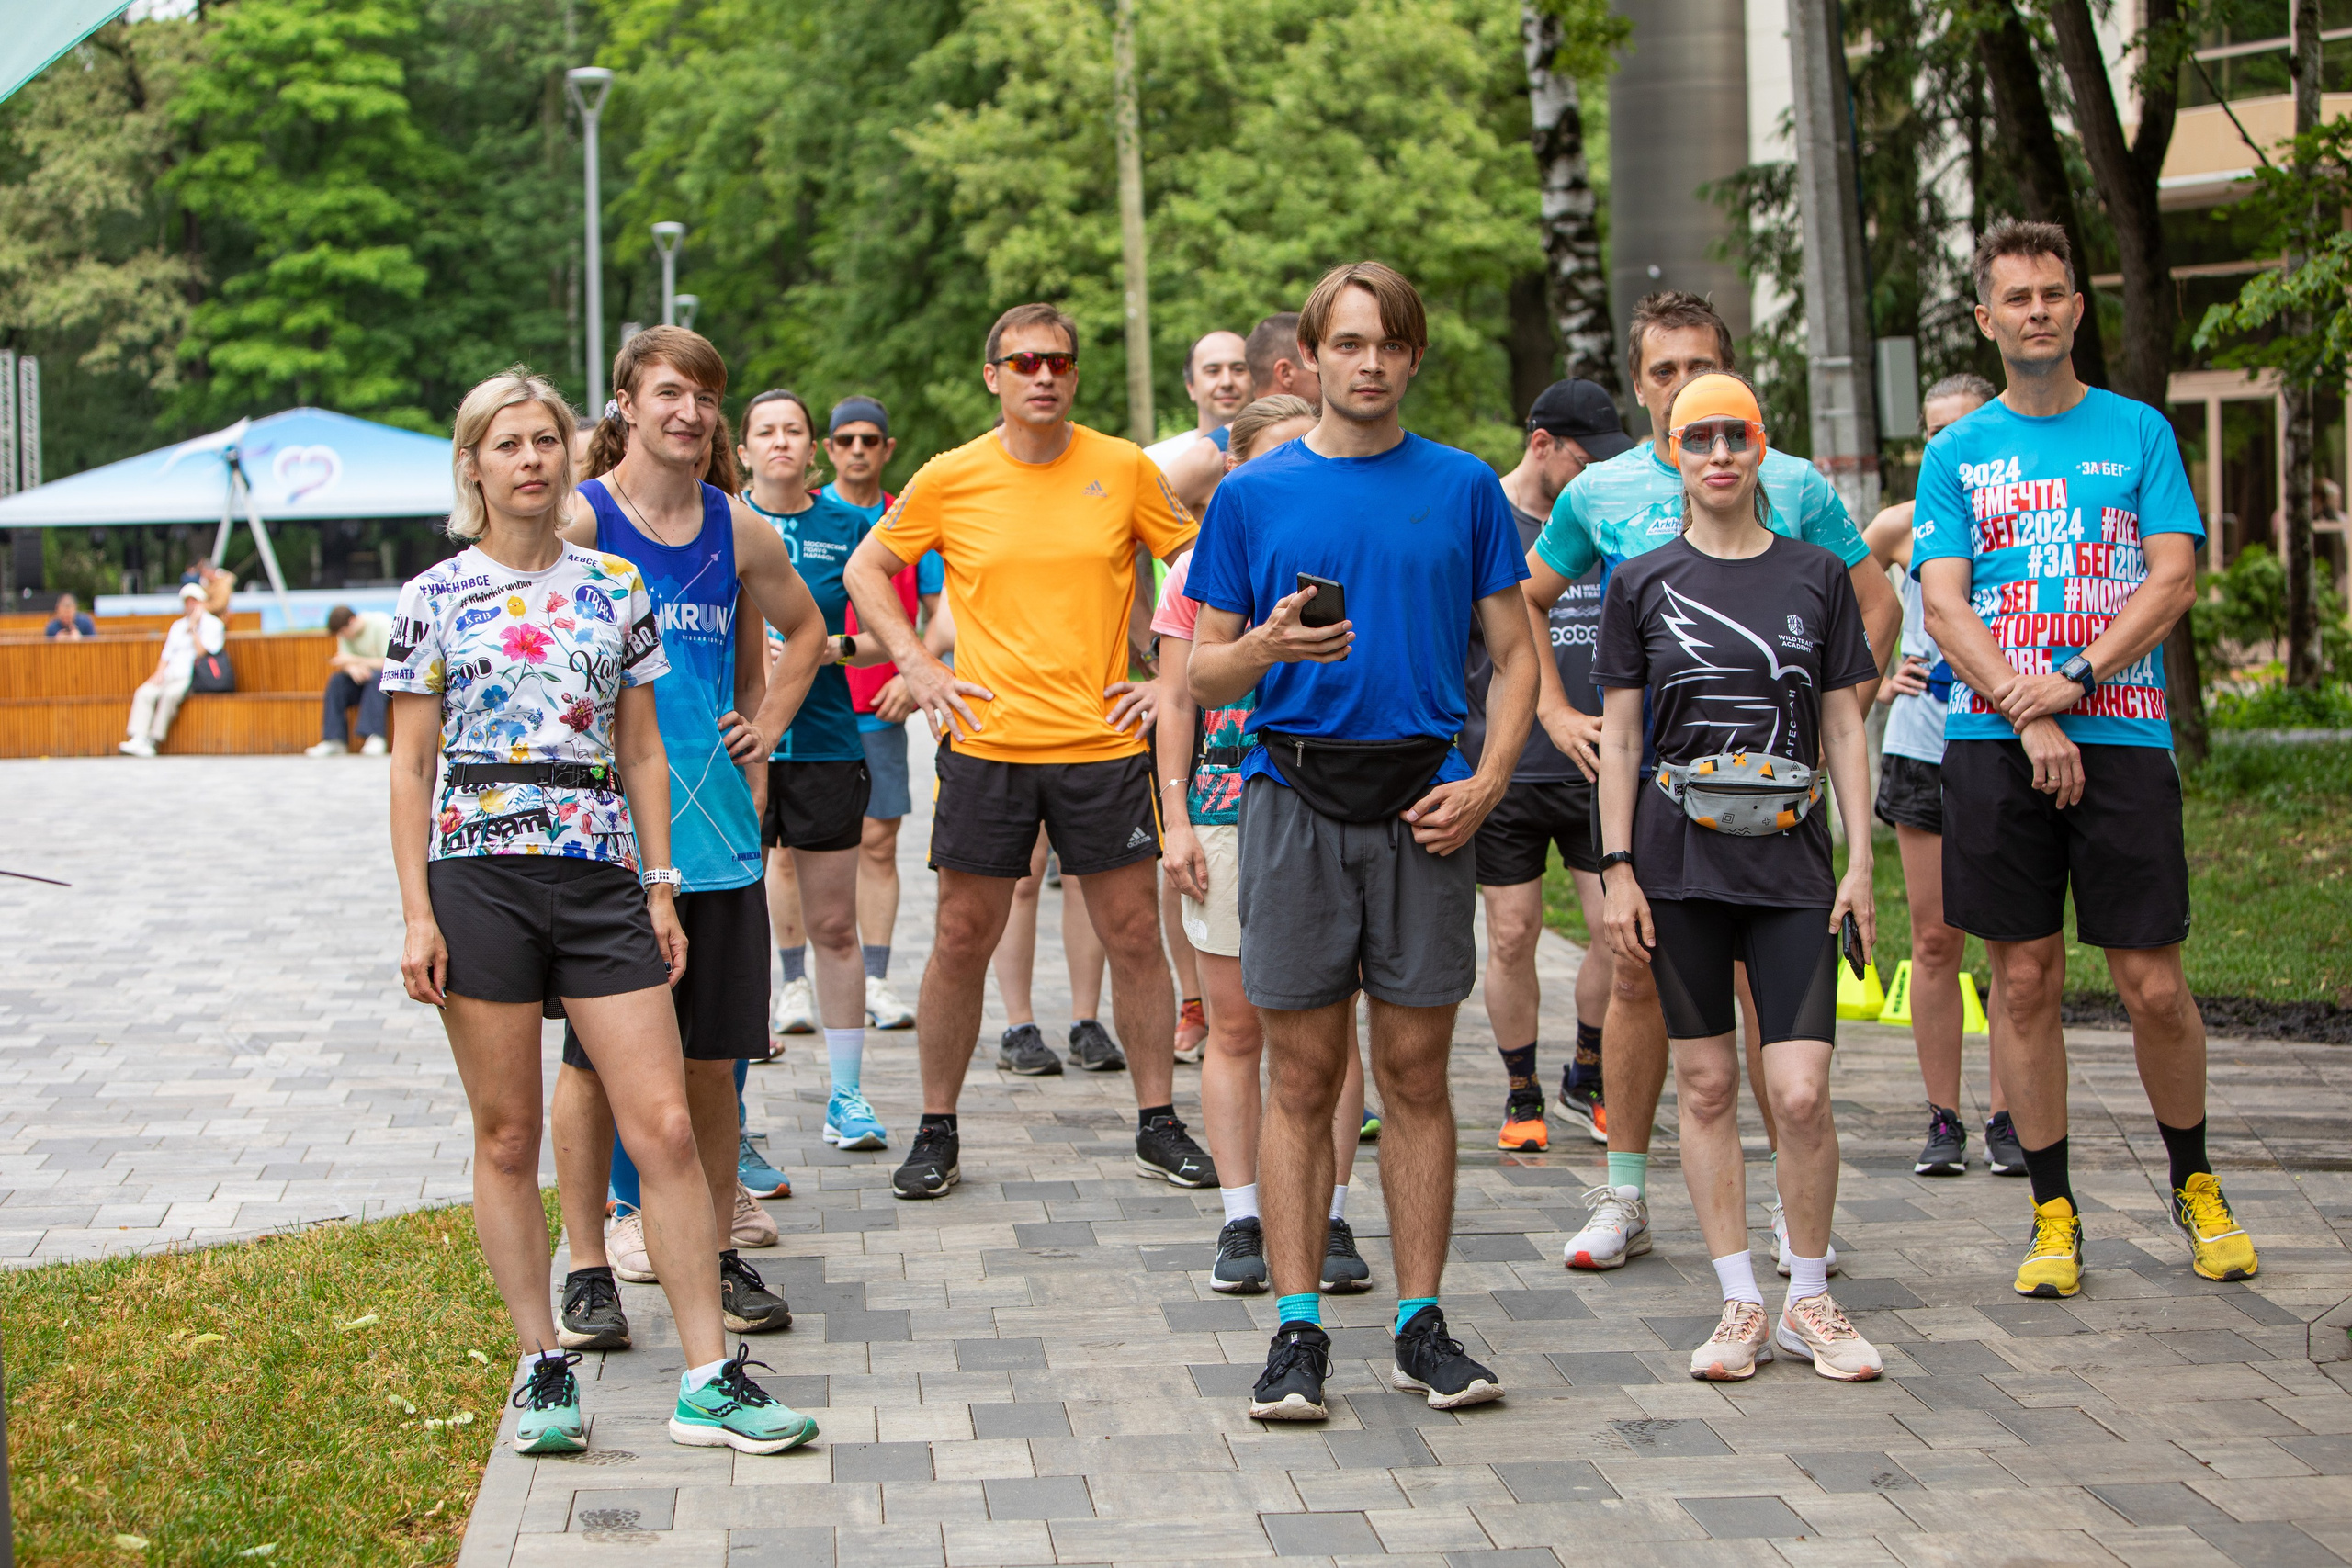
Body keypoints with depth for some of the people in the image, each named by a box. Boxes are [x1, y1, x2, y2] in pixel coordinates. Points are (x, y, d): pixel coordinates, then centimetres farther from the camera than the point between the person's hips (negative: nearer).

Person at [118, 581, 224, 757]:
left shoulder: (213, 624, 4)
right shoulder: (178, 625, 25)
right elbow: (166, 654, 22)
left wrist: (193, 629, -8)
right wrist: (159, 673, 3)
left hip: (194, 678, -6)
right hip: (171, 675, 6)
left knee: (170, 694, -34)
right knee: (144, 693, -21)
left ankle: (153, 740, -30)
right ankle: (138, 739, -32)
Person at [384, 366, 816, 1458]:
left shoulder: (617, 589, 11)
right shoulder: (435, 600, 3)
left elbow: (641, 751, 14)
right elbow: (410, 767, 3)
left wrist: (660, 888, 7)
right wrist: (417, 915, -4)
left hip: (600, 875, 2)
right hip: (478, 874, -2)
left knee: (665, 1124, -5)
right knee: (507, 1136, 3)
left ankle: (708, 1379, -2)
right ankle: (543, 1368, 14)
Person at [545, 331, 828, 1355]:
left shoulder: (738, 531, 9)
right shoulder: (578, 521, -5)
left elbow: (804, 628, 26)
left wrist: (767, 721, 15)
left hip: (715, 818, 4)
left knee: (712, 1055, 8)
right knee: (597, 1057, 1)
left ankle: (719, 1252, 19)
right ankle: (589, 1268, 9)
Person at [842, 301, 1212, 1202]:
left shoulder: (1124, 470, 0)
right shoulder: (951, 479, 0)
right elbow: (866, 570, 12)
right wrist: (914, 666, 2)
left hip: (1103, 742, 0)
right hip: (986, 744, 0)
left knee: (1134, 935, 3)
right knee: (963, 940, 4)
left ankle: (1159, 1125, 16)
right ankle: (936, 1133, 16)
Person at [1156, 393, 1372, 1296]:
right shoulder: (1201, 567, 7)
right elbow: (1178, 700, 8)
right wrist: (1176, 820, 1)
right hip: (1226, 808, 0)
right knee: (1235, 1029, 4)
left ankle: (1330, 1218, 9)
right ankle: (1242, 1220, 11)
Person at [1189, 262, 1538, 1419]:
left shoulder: (1463, 489, 7)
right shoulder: (1253, 495, 6)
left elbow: (1516, 657, 9)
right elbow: (1204, 677, 7)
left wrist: (1485, 783, -5)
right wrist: (1269, 644, -15)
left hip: (1422, 803, 1)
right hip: (1295, 794, 0)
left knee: (1415, 1073, 4)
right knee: (1303, 1076, 1)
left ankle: (1421, 1324, 11)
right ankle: (1297, 1332, 5)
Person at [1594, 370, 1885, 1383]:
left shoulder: (1817, 577, 7)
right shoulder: (1642, 585, 6)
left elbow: (1843, 730, 8)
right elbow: (1619, 737, 6)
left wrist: (1860, 864, 1)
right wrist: (1616, 869, -1)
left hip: (1791, 862, 0)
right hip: (1680, 859, 0)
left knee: (1800, 1094, -8)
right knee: (1706, 1085, 3)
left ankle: (1809, 1301, 8)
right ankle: (1740, 1304, 10)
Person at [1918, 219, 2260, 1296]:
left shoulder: (2138, 432, 9)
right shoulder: (1956, 454, 9)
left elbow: (2174, 577, 1)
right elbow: (1944, 607, 1)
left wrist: (2076, 679, -13)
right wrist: (2029, 722, -13)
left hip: (2122, 735, -1)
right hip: (1994, 746, 1)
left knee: (2153, 987, -2)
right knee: (2026, 984, 1)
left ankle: (2195, 1188, 20)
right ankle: (2053, 1216, 11)